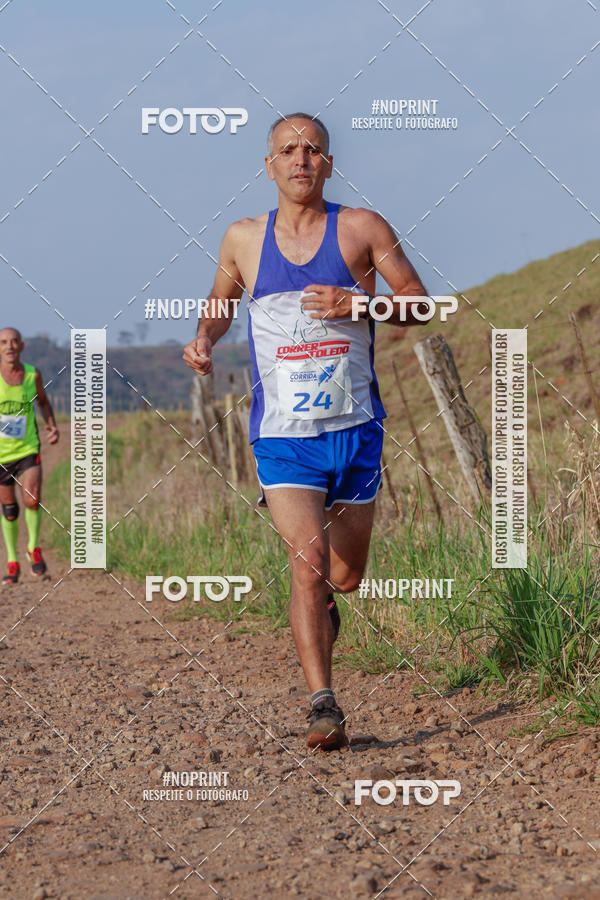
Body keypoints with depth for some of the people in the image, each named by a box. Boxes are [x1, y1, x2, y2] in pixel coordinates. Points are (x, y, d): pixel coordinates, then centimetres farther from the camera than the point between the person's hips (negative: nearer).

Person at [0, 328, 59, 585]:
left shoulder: (33, 374, 0)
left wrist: (52, 425, 2)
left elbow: (43, 402, 19)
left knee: (32, 500, -18)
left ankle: (33, 548, 9)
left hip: (28, 450, 0)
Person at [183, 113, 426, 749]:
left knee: (346, 575, 13)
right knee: (307, 559, -20)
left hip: (356, 431, 1)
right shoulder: (243, 239, 5)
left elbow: (419, 304, 1)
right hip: (283, 436, -1)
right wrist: (204, 339, 2)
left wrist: (356, 306, -17)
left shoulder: (362, 229, 0)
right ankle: (322, 704, -18)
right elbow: (220, 303, 23)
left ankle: (323, 601, 51)